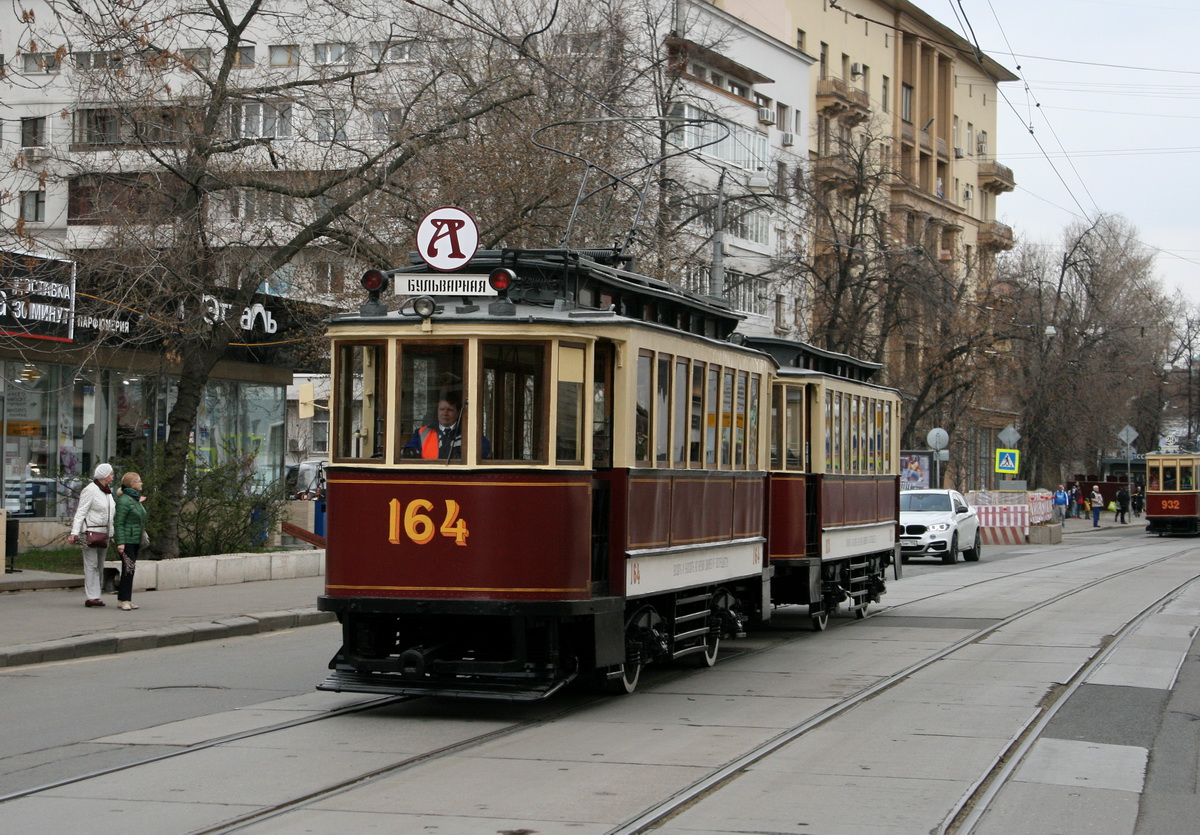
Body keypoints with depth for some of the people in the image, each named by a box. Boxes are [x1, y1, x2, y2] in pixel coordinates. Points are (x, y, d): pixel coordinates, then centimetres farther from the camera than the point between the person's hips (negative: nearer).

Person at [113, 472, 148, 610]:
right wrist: (120, 542, -20)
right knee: (129, 569, -13)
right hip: (127, 540, -9)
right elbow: (119, 523, -16)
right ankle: (125, 600, -12)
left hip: (135, 541, 9)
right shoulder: (124, 501, -12)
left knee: (129, 570, 9)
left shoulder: (136, 500, 16)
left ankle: (122, 600, 14)